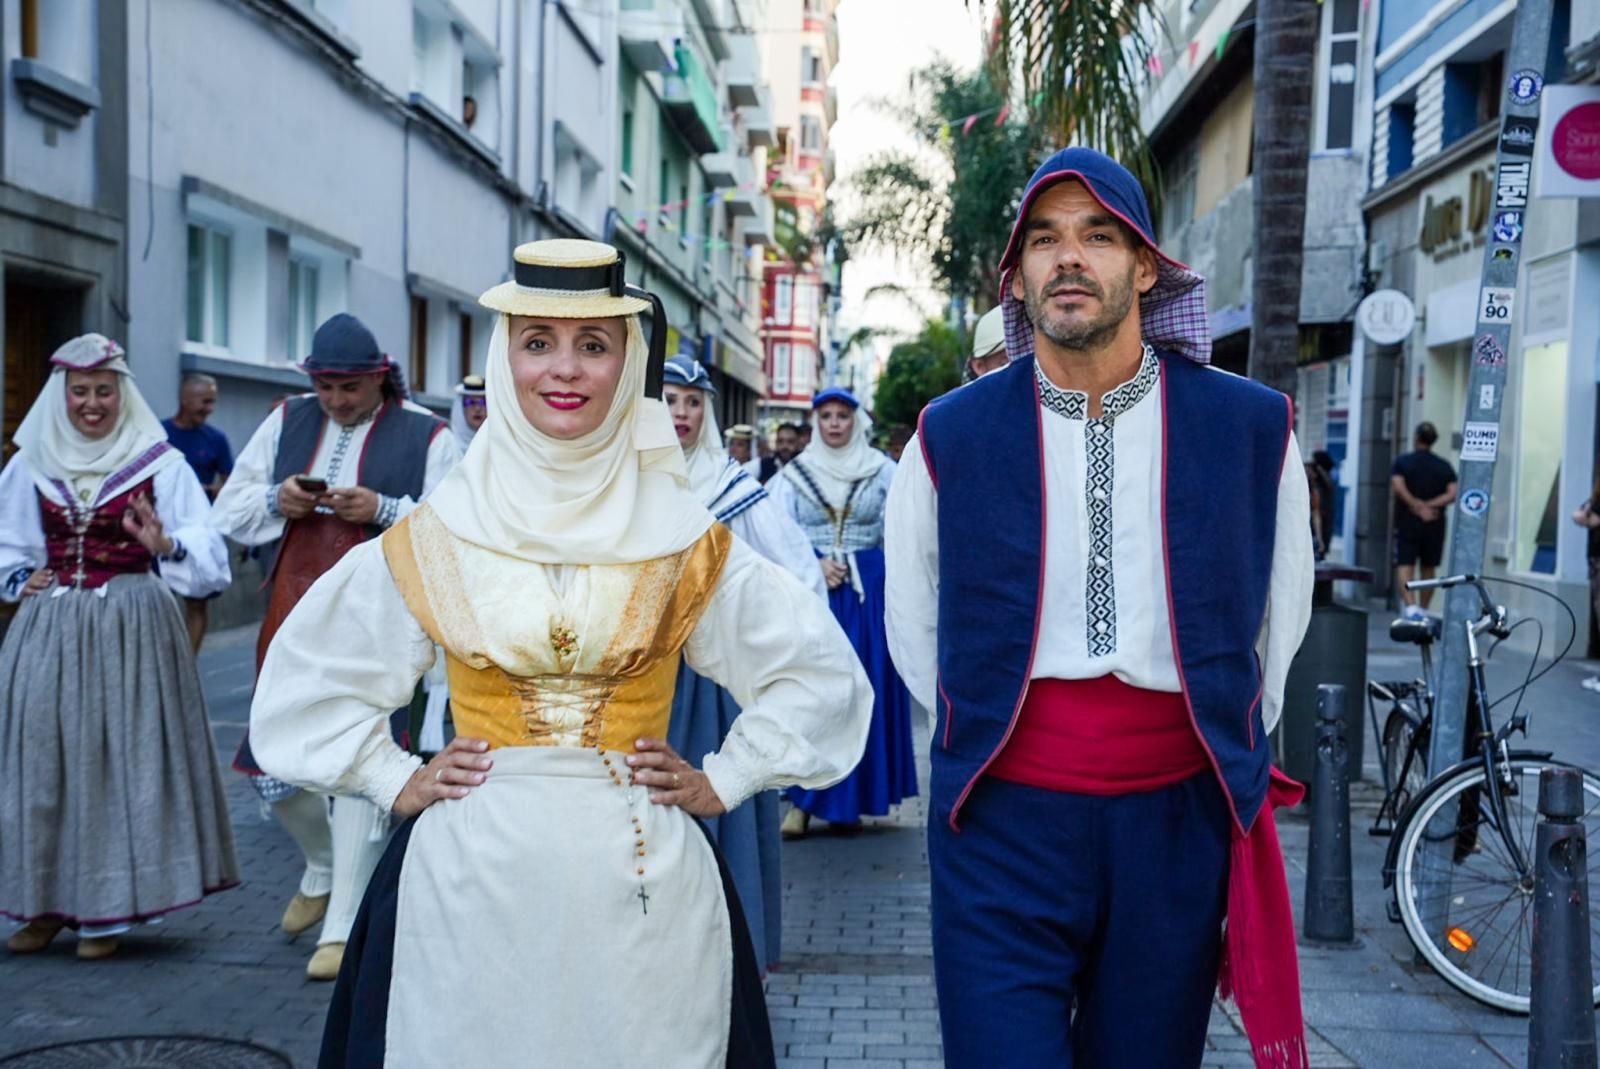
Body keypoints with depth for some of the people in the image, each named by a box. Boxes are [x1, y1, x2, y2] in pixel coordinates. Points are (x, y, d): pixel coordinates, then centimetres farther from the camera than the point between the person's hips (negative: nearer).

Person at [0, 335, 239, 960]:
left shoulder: (160, 465, -1)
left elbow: (207, 556, -7)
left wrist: (165, 545, -26)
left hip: (132, 631, -3)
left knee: (120, 758, -2)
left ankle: (107, 911, 10)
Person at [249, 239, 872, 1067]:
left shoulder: (684, 542, 0)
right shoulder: (433, 539, 1)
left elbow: (817, 671, 8)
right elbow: (310, 678, 12)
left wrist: (722, 782, 2)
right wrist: (395, 781, 3)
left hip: (639, 881, 0)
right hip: (470, 877, 0)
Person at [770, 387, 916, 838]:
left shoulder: (883, 471, 4)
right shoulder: (794, 473, 7)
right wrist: (815, 565, -14)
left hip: (868, 587, 0)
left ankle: (850, 798, 12)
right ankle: (803, 800, 2)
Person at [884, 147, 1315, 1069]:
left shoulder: (1253, 428, -2)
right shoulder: (950, 437, -3)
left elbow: (1278, 618, 12)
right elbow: (915, 629, 11)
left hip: (1176, 823, 1)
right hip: (1003, 827, -1)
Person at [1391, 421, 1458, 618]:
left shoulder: (1402, 461, -1)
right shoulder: (1444, 466, 6)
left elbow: (1398, 487, -16)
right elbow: (1453, 494, -6)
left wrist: (1418, 506, -12)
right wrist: (1430, 505, -9)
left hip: (1407, 523, -3)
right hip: (1435, 525, 3)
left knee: (1405, 565, -6)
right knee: (1428, 568, 14)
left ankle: (1411, 607, -24)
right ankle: (1423, 610, 21)